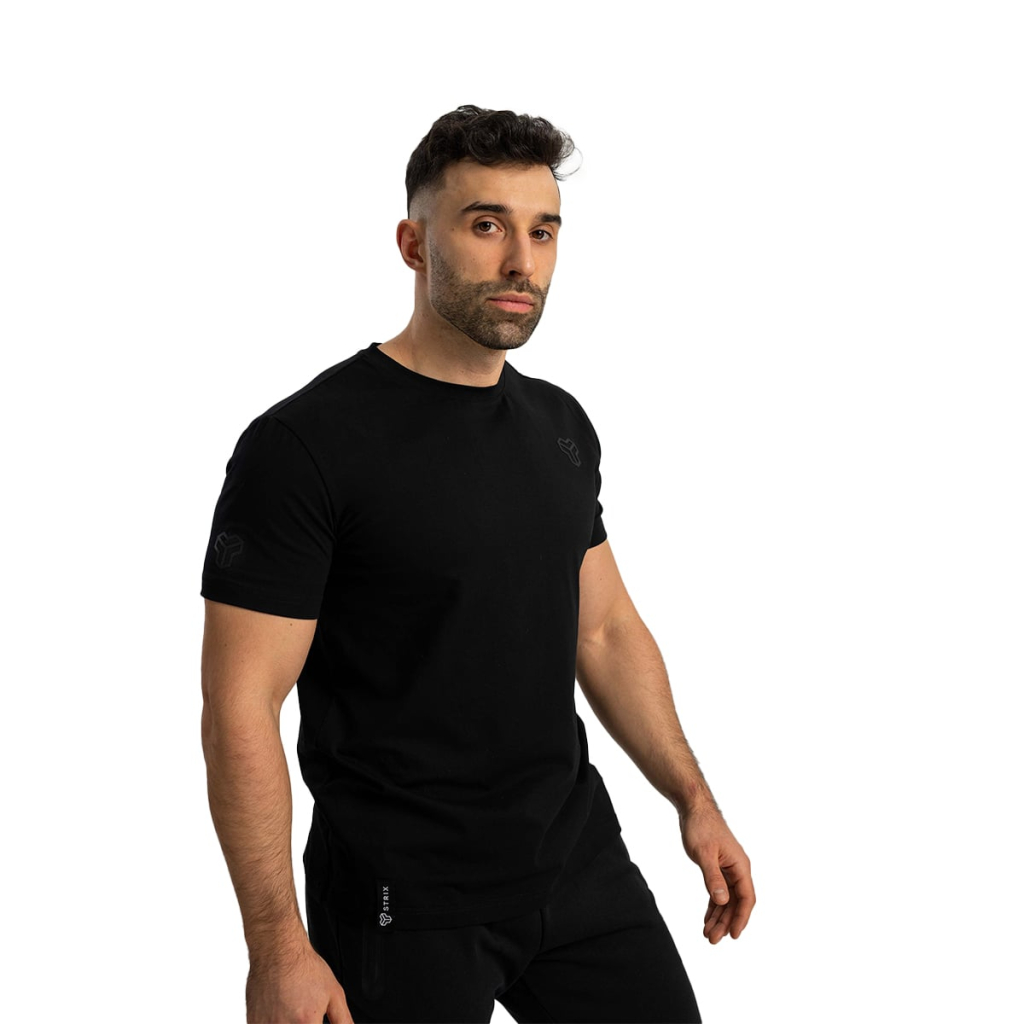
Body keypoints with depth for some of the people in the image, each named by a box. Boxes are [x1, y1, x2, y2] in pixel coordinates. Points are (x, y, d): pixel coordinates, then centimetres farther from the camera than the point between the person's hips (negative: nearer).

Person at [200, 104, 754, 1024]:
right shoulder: (307, 445, -17)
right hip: (404, 902, -6)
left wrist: (695, 801, 10)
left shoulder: (560, 426, 7)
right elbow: (241, 705, -17)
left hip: (580, 865, 7)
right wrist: (277, 944, -19)